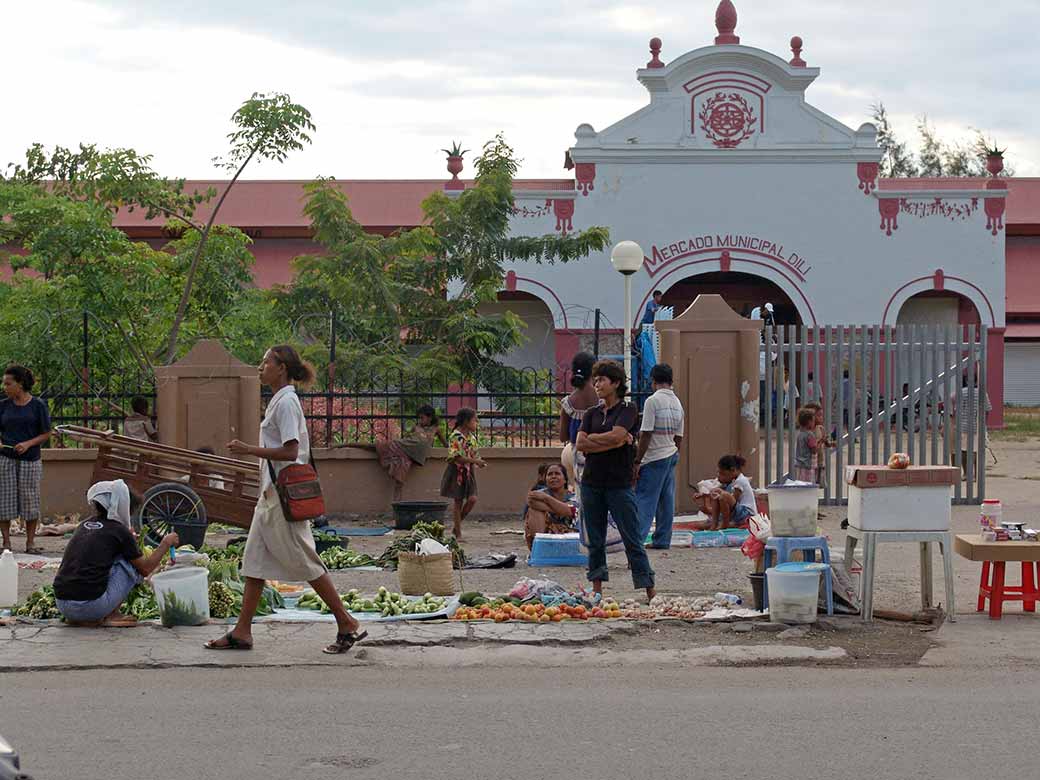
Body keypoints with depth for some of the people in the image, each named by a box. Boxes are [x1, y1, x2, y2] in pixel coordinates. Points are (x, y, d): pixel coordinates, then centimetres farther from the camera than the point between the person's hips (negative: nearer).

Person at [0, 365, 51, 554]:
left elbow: (46, 433, 0)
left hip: (30, 459, -2)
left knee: (30, 500, 1)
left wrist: (28, 444, -14)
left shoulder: (37, 405, -2)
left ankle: (30, 542, 10)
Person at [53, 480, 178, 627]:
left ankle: (76, 618, 17)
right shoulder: (119, 531, 0)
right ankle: (112, 615, 8)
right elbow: (145, 569, 10)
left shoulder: (85, 525, 18)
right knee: (133, 563, 11)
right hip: (91, 606, -6)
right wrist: (166, 543, 22)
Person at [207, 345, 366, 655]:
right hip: (272, 493, 10)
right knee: (254, 560, 8)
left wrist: (249, 450, -20)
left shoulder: (286, 402, -14)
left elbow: (289, 451, -22)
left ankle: (347, 624, 1)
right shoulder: (280, 401, 15)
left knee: (304, 562, -5)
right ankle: (242, 632, 9)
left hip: (284, 496, -10)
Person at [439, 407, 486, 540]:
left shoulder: (472, 437, 6)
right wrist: (475, 461, -26)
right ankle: (458, 534, 9)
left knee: (472, 499, -6)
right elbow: (456, 458, -21)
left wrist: (478, 462, -8)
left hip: (468, 471, 6)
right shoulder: (455, 437, -16)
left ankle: (456, 526, 12)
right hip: (457, 471, -6)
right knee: (458, 502, 0)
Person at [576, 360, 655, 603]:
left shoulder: (628, 409, -2)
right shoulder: (591, 413, 12)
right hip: (592, 482, 5)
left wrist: (592, 438, -2)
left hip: (620, 483, -5)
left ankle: (650, 593, -5)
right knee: (595, 541, 7)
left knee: (633, 540, -5)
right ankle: (597, 590, 14)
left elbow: (616, 435, -18)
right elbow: (581, 445, -2)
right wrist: (615, 442, -10)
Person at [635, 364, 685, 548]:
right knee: (666, 501, 9)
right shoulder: (677, 403, 10)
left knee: (645, 499, -9)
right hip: (671, 456, 7)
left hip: (654, 458, -7)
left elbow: (646, 434, -16)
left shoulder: (653, 401, -14)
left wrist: (637, 461, -11)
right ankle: (662, 540, 12)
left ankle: (635, 537, -16)